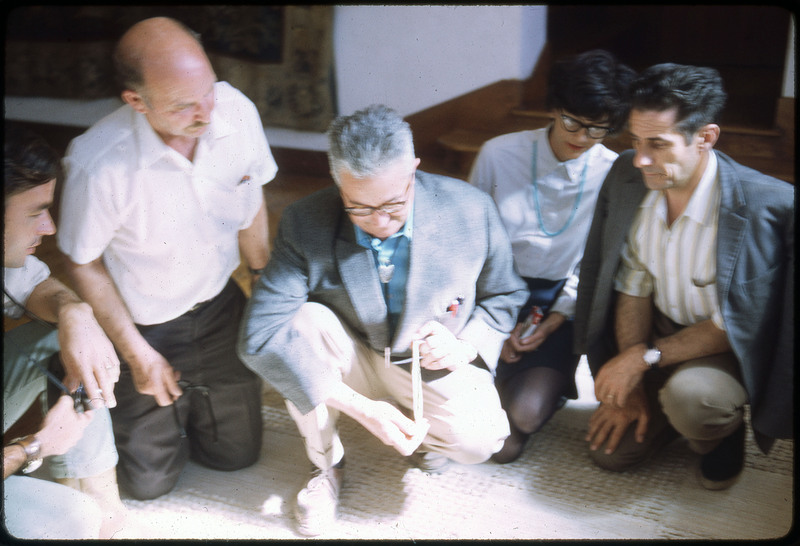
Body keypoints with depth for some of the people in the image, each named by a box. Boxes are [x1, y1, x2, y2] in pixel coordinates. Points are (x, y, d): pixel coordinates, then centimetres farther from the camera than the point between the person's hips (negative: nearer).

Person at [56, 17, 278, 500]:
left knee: (238, 454, 17)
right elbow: (82, 263, -15)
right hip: (146, 326, -3)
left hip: (220, 307, 4)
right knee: (149, 480, 10)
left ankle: (186, 402, 45)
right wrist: (137, 354, -10)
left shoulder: (236, 110, -21)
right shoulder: (99, 164, -33)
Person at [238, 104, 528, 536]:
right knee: (301, 320, -30)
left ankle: (428, 429, 13)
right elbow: (258, 334, -30)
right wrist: (360, 407, -36)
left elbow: (505, 295, 1)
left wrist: (466, 345, -21)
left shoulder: (470, 211, -18)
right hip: (352, 358, 1)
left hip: (432, 362, 0)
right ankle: (325, 464, -5)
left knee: (475, 443, -28)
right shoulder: (305, 223, -22)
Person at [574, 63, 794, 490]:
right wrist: (631, 384, -5)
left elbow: (735, 324, -24)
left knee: (688, 394, -35)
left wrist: (646, 356, -26)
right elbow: (634, 287, -5)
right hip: (662, 328, 5)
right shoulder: (627, 176, -13)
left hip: (730, 347, -4)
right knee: (610, 451, 0)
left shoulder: (769, 206, -31)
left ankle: (722, 431, 2)